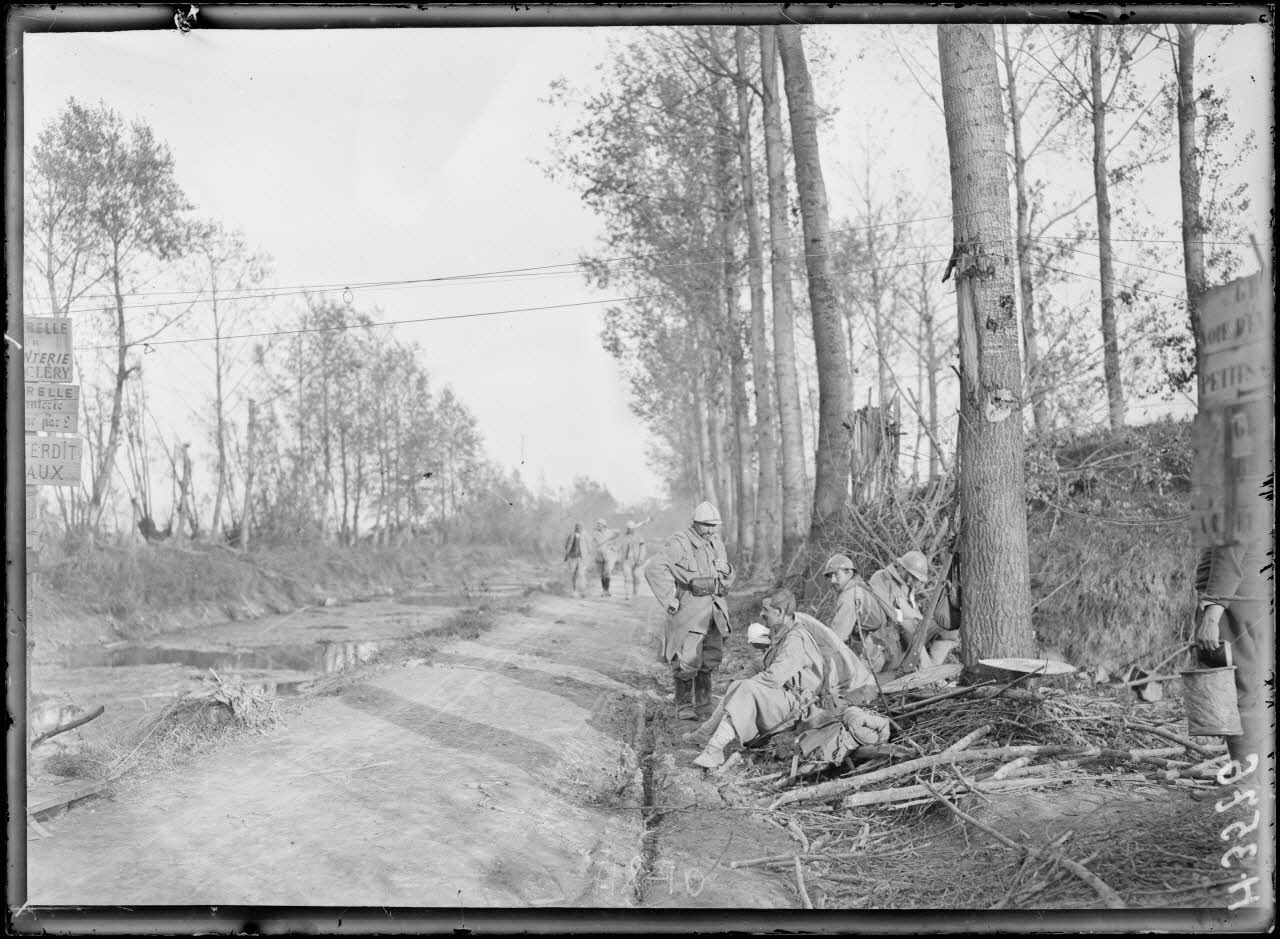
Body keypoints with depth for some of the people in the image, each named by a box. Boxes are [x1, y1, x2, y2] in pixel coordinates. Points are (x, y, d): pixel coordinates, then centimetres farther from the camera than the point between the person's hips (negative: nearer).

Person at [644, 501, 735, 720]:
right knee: (688, 658, -10)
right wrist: (670, 600, -22)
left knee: (712, 656, 14)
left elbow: (727, 570, 27)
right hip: (689, 607, -7)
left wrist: (721, 594, 14)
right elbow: (654, 568, -23)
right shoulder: (680, 543, -13)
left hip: (715, 609, 7)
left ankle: (703, 699, 30)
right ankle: (684, 706, 0)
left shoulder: (716, 542, 10)